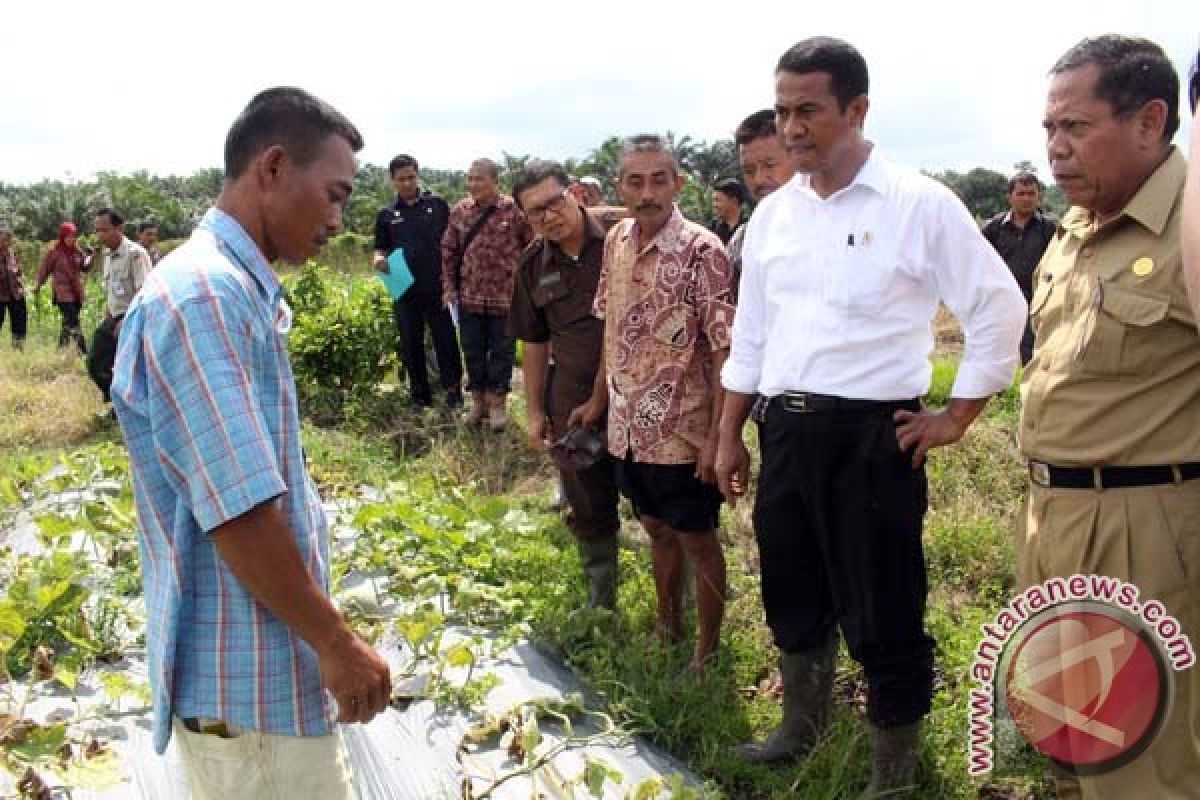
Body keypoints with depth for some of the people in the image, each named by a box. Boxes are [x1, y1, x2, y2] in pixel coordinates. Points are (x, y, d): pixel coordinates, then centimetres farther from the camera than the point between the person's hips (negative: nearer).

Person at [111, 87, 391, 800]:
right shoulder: (202, 295, -22)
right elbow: (239, 513, -26)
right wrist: (337, 642, -16)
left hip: (269, 660, 10)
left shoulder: (239, 289, 11)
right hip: (249, 683, -10)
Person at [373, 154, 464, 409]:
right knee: (410, 343, 8)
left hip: (438, 286, -2)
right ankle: (419, 393, 20)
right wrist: (379, 259, -10)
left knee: (445, 340, 0)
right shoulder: (387, 214, 8)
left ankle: (454, 390, 12)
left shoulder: (437, 204, 3)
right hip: (404, 289, 2)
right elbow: (380, 248, 13)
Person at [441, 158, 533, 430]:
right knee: (473, 351, 11)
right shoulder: (460, 211, 3)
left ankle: (497, 404, 20)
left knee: (502, 352, 7)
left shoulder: (514, 211, -7)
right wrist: (449, 286, 5)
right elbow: (448, 250, 10)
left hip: (505, 296, -3)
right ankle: (478, 401, 25)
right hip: (469, 296, 3)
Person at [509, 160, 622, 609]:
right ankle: (599, 602, 36)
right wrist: (535, 412, 11)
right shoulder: (533, 265, 3)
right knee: (588, 510, 16)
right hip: (574, 401, 4)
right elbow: (535, 343, 12)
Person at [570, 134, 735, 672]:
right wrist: (598, 399, 15)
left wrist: (716, 435, -20)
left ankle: (706, 650, 27)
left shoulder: (702, 251, -18)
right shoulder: (616, 241, 2)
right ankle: (668, 626, 41)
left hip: (682, 432, -6)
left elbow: (725, 349, -18)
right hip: (629, 426, 6)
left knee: (696, 541, 10)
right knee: (657, 530, 22)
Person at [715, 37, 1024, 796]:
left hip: (872, 434, -5)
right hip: (785, 429, 6)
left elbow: (1000, 307, -5)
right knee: (793, 594, 19)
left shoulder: (920, 204, -9)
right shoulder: (772, 214, 8)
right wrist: (730, 436, 14)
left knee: (883, 614, 4)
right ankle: (803, 728, 42)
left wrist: (956, 419, -5)